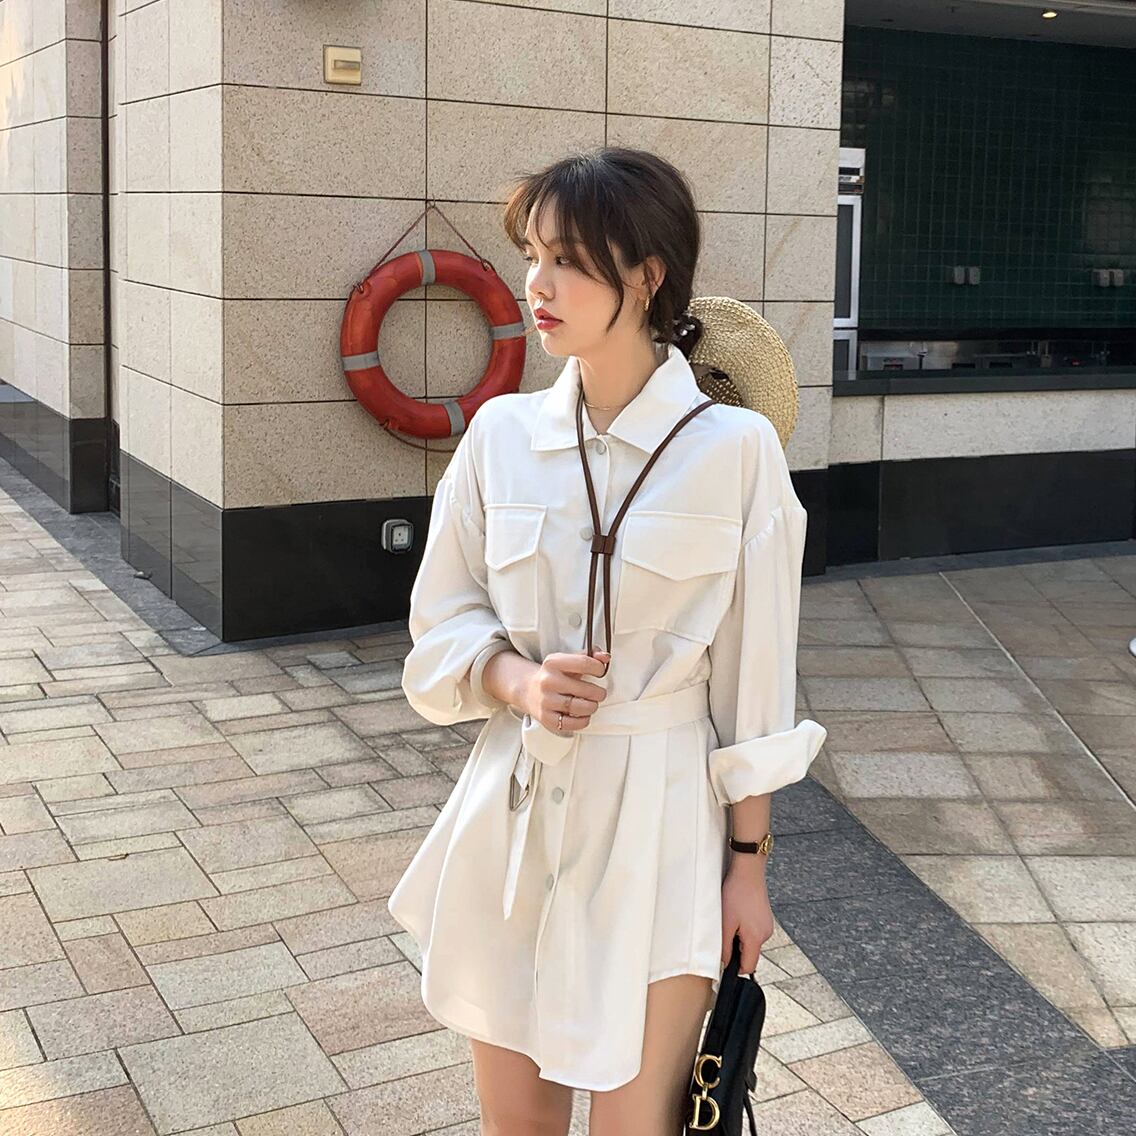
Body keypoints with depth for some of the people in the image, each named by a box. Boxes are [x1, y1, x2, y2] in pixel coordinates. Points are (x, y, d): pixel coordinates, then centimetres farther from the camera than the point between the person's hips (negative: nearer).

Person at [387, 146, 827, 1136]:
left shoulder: (733, 447, -10)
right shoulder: (502, 433, 0)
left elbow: (753, 675, -4)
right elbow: (442, 627, 8)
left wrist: (749, 862, -1)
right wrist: (518, 681, -13)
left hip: (657, 820, -3)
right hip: (512, 812, 4)